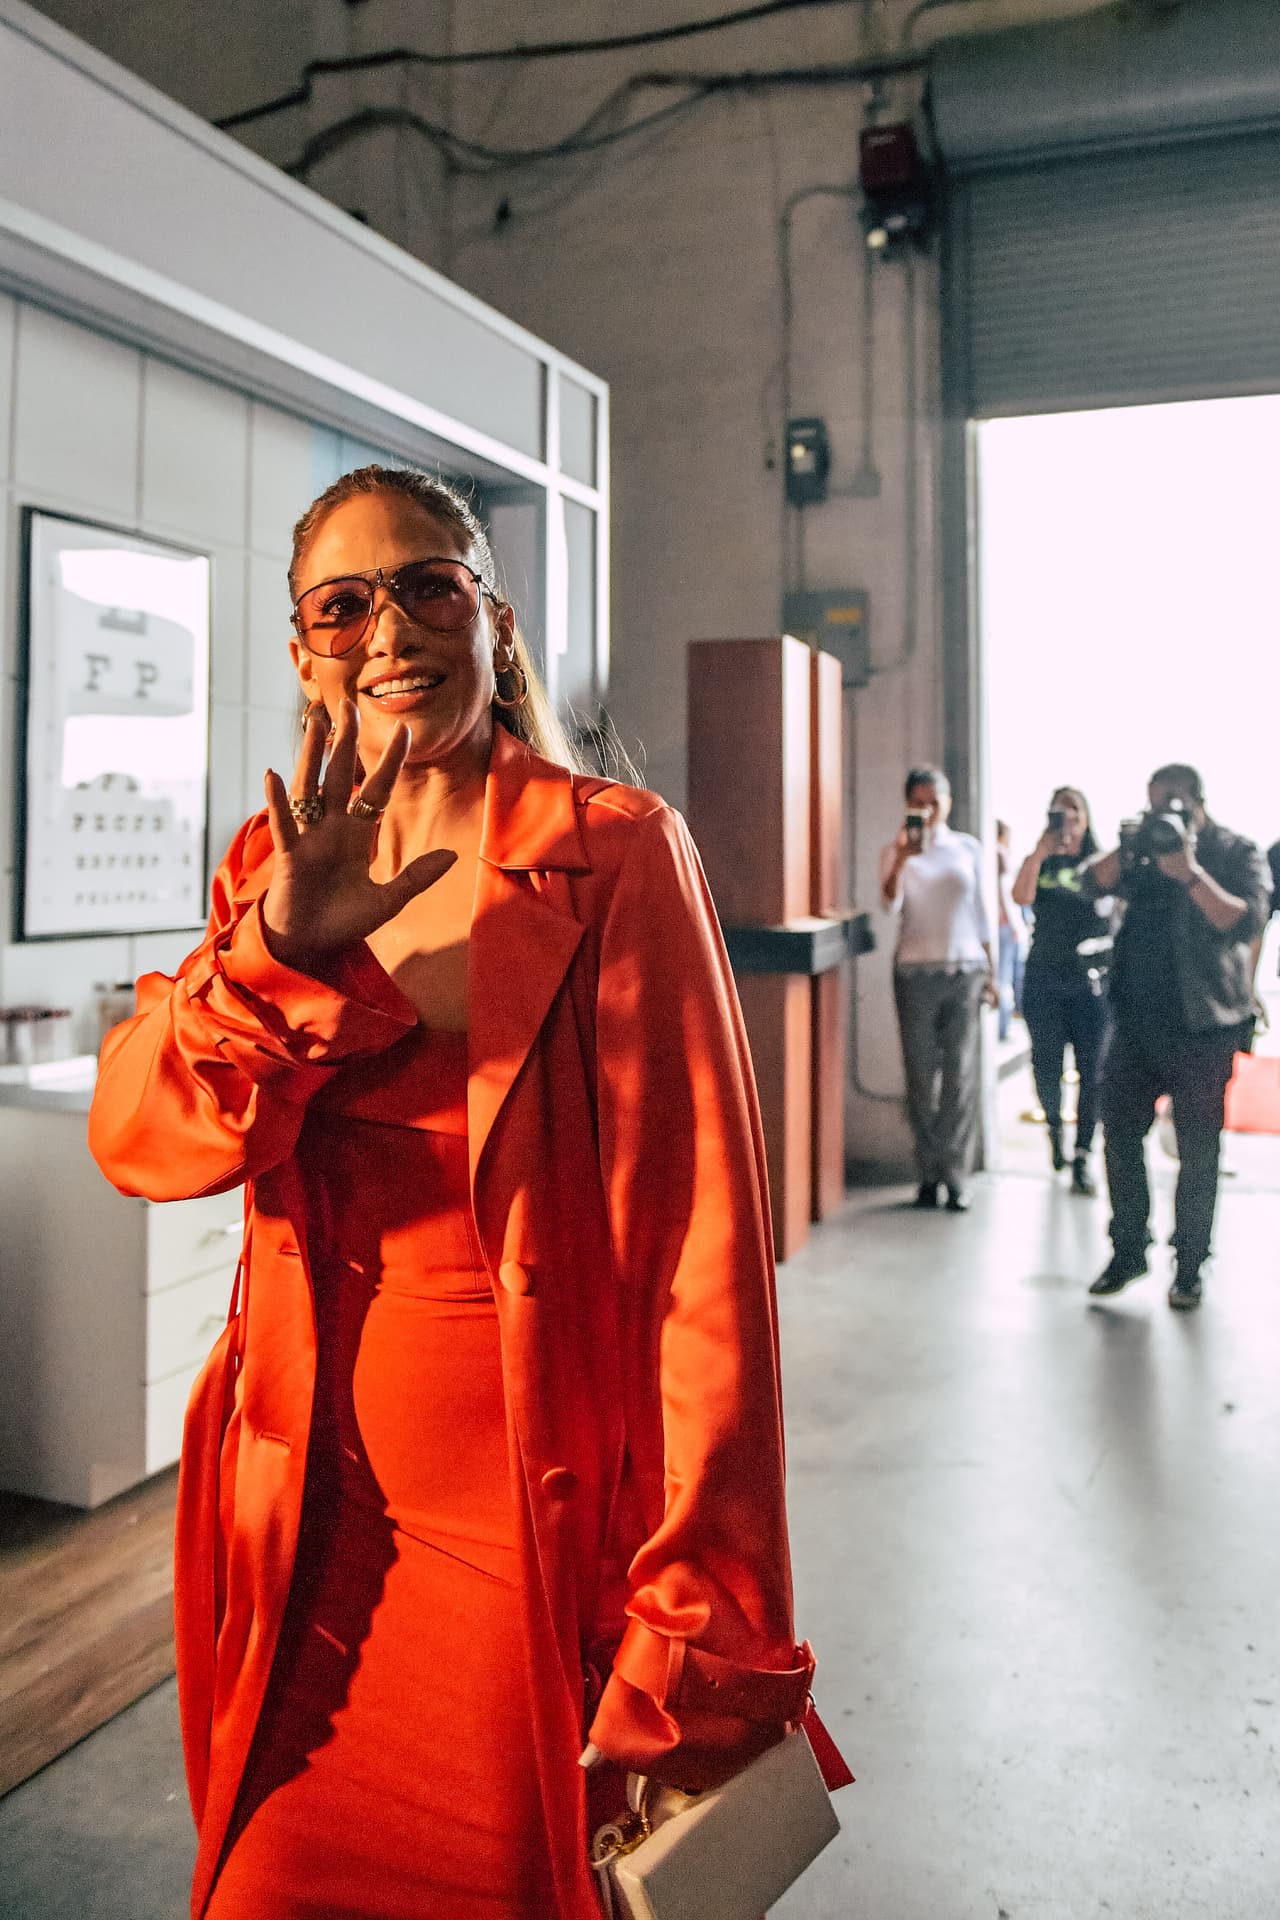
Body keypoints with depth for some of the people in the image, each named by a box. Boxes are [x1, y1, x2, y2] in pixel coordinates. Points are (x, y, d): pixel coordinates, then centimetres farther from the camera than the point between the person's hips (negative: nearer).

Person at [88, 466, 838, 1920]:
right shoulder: (277, 867, 5)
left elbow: (702, 1245, -14)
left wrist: (695, 1630, -14)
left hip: (548, 1535, -4)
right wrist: (280, 954, -25)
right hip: (325, 1534, 5)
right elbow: (130, 1133, -7)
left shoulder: (617, 852, -11)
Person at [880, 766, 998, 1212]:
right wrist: (904, 857, -24)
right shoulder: (896, 852, 5)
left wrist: (990, 972, 10)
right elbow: (890, 904, -10)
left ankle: (955, 1176, 2)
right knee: (921, 1075, 0)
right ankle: (929, 1173, 9)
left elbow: (980, 912, 13)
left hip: (966, 970, 1)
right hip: (916, 972, -1)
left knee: (961, 1075, -3)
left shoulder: (968, 848, 10)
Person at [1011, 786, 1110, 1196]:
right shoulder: (1040, 863, 7)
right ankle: (1054, 1126, 33)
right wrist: (1041, 850, -18)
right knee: (1046, 1066, 2)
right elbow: (1021, 897, -13)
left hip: (1092, 980, 0)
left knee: (1090, 1070, -2)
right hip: (1045, 980, 0)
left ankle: (1081, 1160, 6)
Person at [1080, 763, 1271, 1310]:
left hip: (1202, 1025, -4)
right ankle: (1127, 1249, 19)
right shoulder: (1146, 850, 12)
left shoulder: (1235, 854, -1)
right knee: (1120, 1133, 6)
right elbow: (1092, 882, -1)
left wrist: (1191, 874, -25)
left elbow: (1247, 921, -16)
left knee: (1197, 1151, 1)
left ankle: (1189, 1265, 13)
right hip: (1135, 1019, 4)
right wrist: (1128, 848, -17)